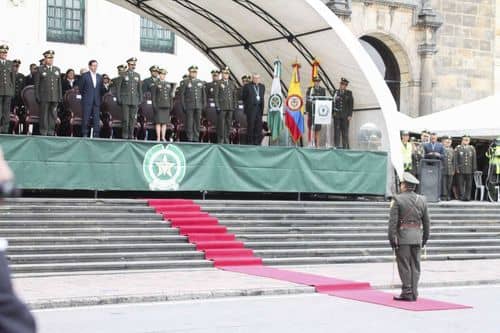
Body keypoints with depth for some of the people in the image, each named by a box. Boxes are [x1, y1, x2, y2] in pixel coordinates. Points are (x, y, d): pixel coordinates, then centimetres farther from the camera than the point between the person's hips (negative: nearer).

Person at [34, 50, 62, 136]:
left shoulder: (57, 70, 16)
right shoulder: (40, 69, 5)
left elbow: (59, 84, 15)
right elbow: (37, 84, 3)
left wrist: (60, 96, 8)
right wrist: (37, 96, -4)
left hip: (54, 97, 3)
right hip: (44, 97, -3)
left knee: (53, 115, 2)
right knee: (44, 115, -3)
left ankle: (51, 133, 6)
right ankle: (43, 133, 0)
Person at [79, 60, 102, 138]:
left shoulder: (99, 77, 14)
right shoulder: (84, 76, 1)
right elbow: (80, 88, 5)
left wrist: (100, 98, 9)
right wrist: (84, 95, 7)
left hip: (96, 101, 4)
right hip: (87, 101, -4)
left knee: (96, 119, 0)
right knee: (86, 118, -4)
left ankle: (96, 135, 0)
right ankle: (84, 134, 1)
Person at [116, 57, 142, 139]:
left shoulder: (137, 75, 12)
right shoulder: (123, 75, 2)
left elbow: (140, 88, 15)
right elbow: (118, 87, 2)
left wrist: (140, 99, 9)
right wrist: (118, 99, -4)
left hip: (134, 101, 3)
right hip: (125, 101, -3)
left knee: (133, 118, 2)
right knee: (125, 118, -7)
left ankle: (131, 135, 8)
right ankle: (124, 135, -1)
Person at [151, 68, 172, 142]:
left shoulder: (168, 84, 14)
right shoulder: (155, 84, -1)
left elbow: (170, 96, 15)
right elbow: (153, 95, -6)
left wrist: (171, 106, 8)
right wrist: (154, 105, -14)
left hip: (166, 106, 5)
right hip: (158, 106, -5)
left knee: (165, 122, 4)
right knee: (158, 121, -6)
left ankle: (163, 137, 8)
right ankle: (158, 137, -5)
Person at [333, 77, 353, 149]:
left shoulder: (349, 93, 5)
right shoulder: (336, 92, 10)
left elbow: (351, 105, 2)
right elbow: (333, 102, 9)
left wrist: (350, 115, -5)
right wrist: (333, 112, 1)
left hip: (345, 115, -1)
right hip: (336, 115, 2)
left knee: (345, 131, 0)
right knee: (337, 131, -1)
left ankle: (345, 146, 5)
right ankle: (337, 145, 2)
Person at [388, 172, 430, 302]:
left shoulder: (397, 199, -6)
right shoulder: (422, 200, 9)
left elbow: (393, 221, -10)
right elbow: (426, 222, 12)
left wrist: (392, 238, -7)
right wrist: (425, 238, 19)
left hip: (402, 237, -5)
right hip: (417, 237, 5)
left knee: (404, 266, -2)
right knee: (415, 265, 7)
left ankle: (407, 293, -3)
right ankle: (414, 294, 8)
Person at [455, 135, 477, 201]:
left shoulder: (472, 148, 9)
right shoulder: (458, 148, 4)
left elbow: (474, 160, 9)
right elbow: (455, 159, 1)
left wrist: (474, 169, 4)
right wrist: (456, 168, -7)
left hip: (469, 170, 2)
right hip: (460, 170, -2)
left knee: (469, 184, 2)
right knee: (461, 184, -2)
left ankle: (468, 197, 7)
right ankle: (462, 196, 3)